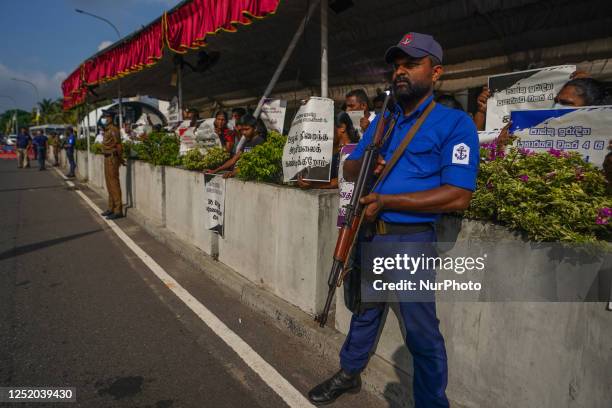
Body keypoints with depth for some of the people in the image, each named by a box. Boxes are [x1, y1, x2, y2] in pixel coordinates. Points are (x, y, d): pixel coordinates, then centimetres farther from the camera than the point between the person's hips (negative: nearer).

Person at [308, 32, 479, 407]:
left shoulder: (455, 123, -9)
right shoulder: (382, 121, 11)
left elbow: (458, 197, -19)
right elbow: (349, 168, 15)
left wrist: (386, 201, -21)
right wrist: (363, 164, -10)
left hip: (411, 240, -6)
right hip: (367, 234, 6)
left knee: (422, 333, 6)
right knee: (364, 312, 23)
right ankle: (349, 374, 43)